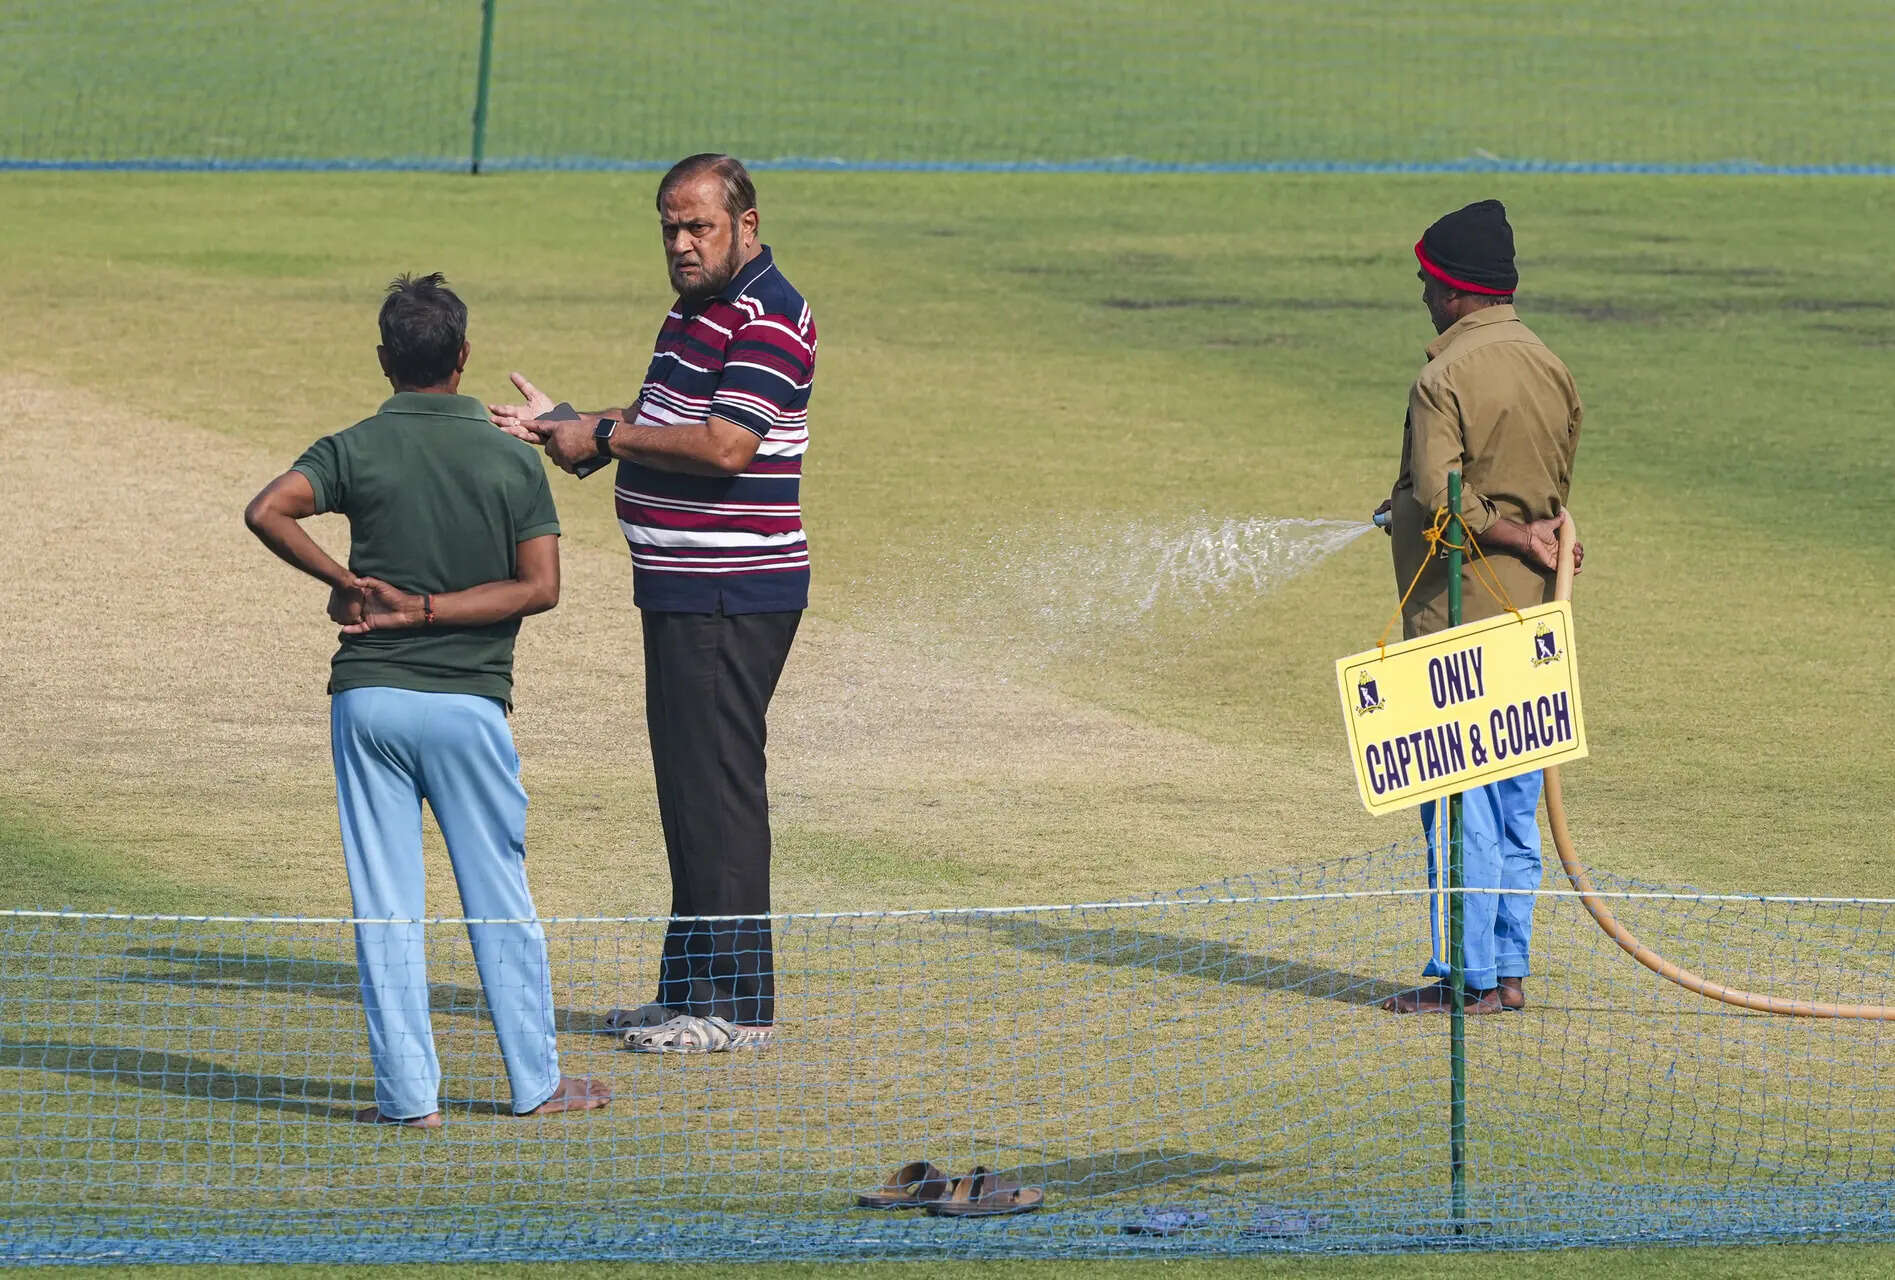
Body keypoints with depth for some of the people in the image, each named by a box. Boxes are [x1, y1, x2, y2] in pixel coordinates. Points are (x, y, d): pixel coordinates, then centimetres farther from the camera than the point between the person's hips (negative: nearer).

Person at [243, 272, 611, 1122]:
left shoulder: (355, 450, 0)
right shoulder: (512, 461, 2)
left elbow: (268, 511, -16)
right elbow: (538, 587, -6)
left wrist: (347, 585, -5)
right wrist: (425, 611, -7)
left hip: (368, 695, 0)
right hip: (468, 701, 0)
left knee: (384, 904, 4)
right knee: (498, 899, 9)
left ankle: (408, 1093, 2)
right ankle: (537, 1082, 14)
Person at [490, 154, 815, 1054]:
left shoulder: (768, 320, -15)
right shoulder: (696, 311, 17)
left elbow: (725, 445, -25)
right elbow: (662, 422, 25)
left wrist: (604, 438, -16)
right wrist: (563, 427, 10)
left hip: (732, 599, -10)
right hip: (682, 592, 10)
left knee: (718, 789, -9)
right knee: (688, 788, 14)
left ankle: (739, 1005, -6)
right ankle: (690, 989, 21)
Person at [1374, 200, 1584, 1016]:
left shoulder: (1447, 377, -15)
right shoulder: (1550, 370, 9)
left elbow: (1440, 500, -22)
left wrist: (1520, 541, -12)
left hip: (1458, 613, -8)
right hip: (1531, 614, 8)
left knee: (1458, 801, -3)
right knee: (1515, 803, 12)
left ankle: (1467, 974, -2)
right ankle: (1508, 971, 15)